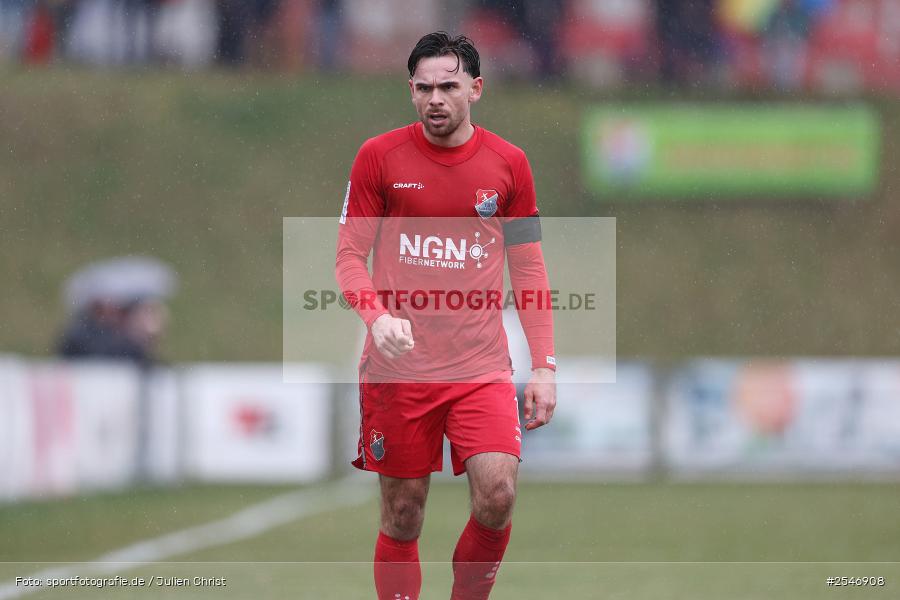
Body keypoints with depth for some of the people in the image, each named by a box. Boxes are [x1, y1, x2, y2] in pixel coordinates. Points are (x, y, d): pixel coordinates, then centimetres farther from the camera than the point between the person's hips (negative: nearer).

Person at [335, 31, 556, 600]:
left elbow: (528, 268, 11)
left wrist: (544, 365, 4)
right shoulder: (379, 157, 1)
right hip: (398, 366, 0)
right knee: (403, 514, 1)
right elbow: (350, 256, 3)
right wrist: (377, 316, -17)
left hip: (482, 365, 1)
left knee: (497, 496, -16)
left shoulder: (508, 163, 6)